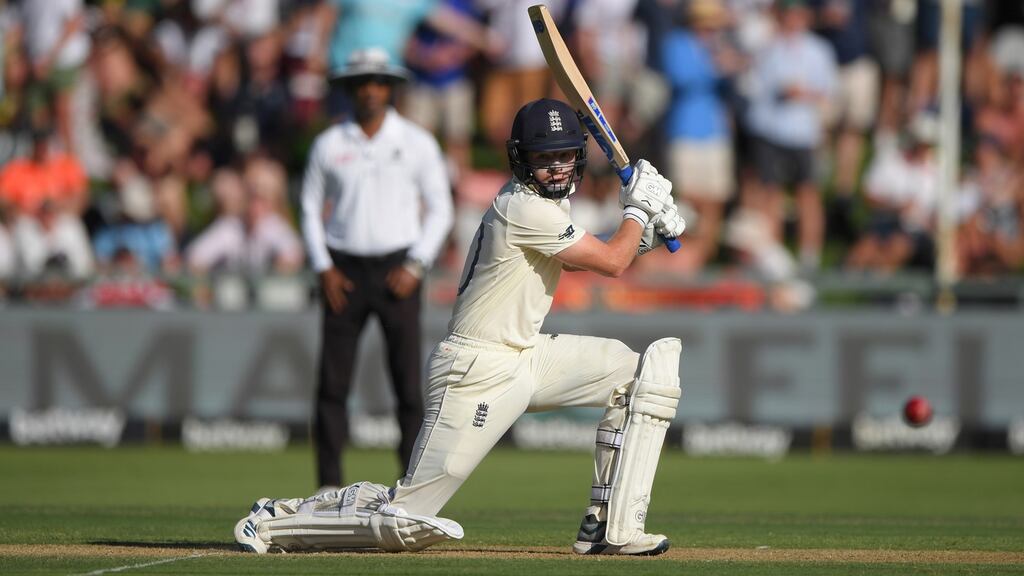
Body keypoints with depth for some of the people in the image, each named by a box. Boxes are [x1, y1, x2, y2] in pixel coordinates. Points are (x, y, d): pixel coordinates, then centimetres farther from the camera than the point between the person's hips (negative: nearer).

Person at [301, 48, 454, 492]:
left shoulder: (417, 144, 3)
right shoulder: (329, 146, 6)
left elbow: (439, 209, 5)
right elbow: (310, 209, 12)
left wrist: (415, 266, -7)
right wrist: (323, 268, -1)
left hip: (397, 269, -1)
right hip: (344, 268, 1)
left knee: (408, 376, -6)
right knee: (333, 377, -4)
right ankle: (329, 484, 0)